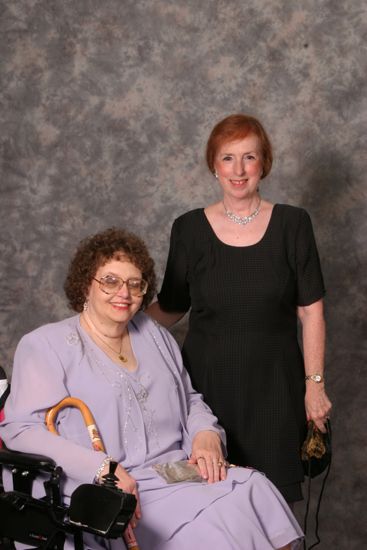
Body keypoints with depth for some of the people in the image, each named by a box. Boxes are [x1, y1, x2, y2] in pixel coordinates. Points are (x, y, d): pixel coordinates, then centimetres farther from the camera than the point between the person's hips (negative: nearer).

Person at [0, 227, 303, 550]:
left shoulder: (154, 335, 20)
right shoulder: (46, 345, 1)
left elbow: (190, 400, 27)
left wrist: (206, 435, 2)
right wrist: (101, 469, -19)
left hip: (180, 473, 6)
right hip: (114, 498, -6)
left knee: (255, 489, -21)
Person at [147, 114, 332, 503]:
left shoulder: (292, 224, 0)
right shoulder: (189, 229, 1)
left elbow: (310, 311, 1)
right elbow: (170, 309, 9)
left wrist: (314, 384, -3)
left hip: (273, 386, 0)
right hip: (208, 383, 1)